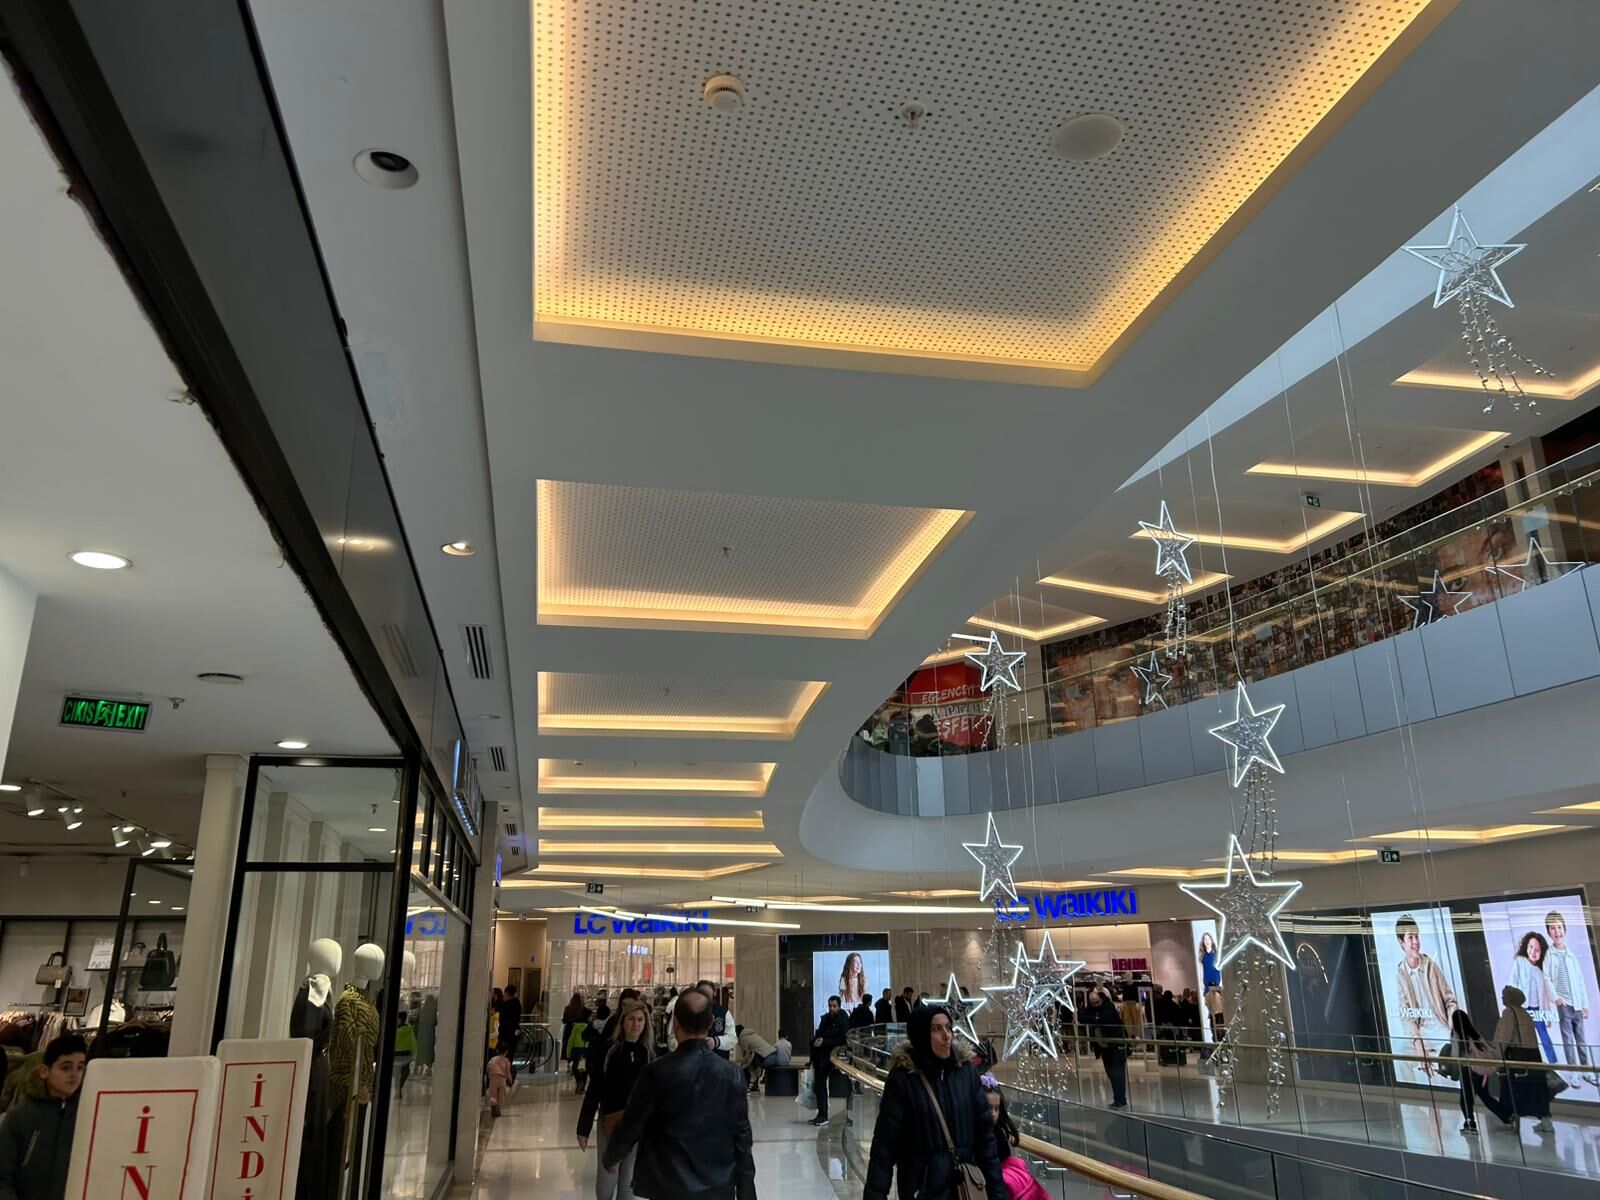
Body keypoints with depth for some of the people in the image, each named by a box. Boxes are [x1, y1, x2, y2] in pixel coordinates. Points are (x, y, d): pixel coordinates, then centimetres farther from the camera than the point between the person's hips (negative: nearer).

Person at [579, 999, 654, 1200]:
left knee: (628, 1180, 9)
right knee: (606, 1180, 3)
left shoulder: (651, 1052, -2)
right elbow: (594, 1090, -3)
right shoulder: (608, 1049, -6)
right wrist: (583, 1128, -4)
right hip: (610, 1122, -1)